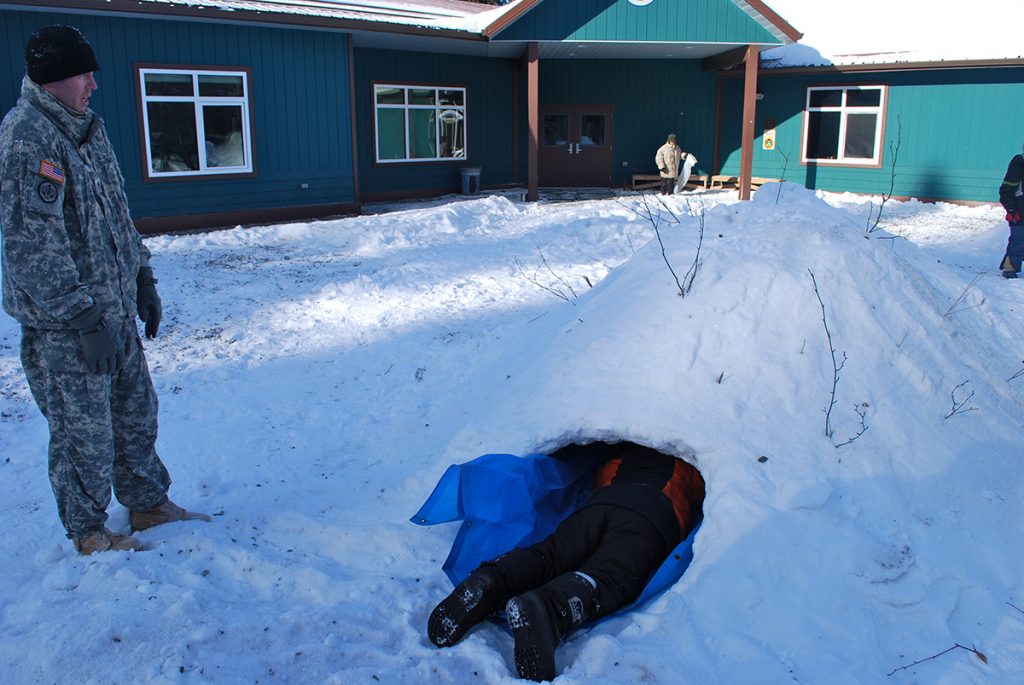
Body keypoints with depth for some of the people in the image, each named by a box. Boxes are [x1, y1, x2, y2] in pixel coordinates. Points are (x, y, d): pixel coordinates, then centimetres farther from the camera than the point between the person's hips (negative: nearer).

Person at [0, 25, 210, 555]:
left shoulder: (87, 126, 13)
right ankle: (88, 533, 23)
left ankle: (147, 504, 34)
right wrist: (83, 319, -22)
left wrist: (142, 279, 18)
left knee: (135, 412, 17)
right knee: (84, 432, 4)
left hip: (115, 309, 8)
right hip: (62, 328, -8)